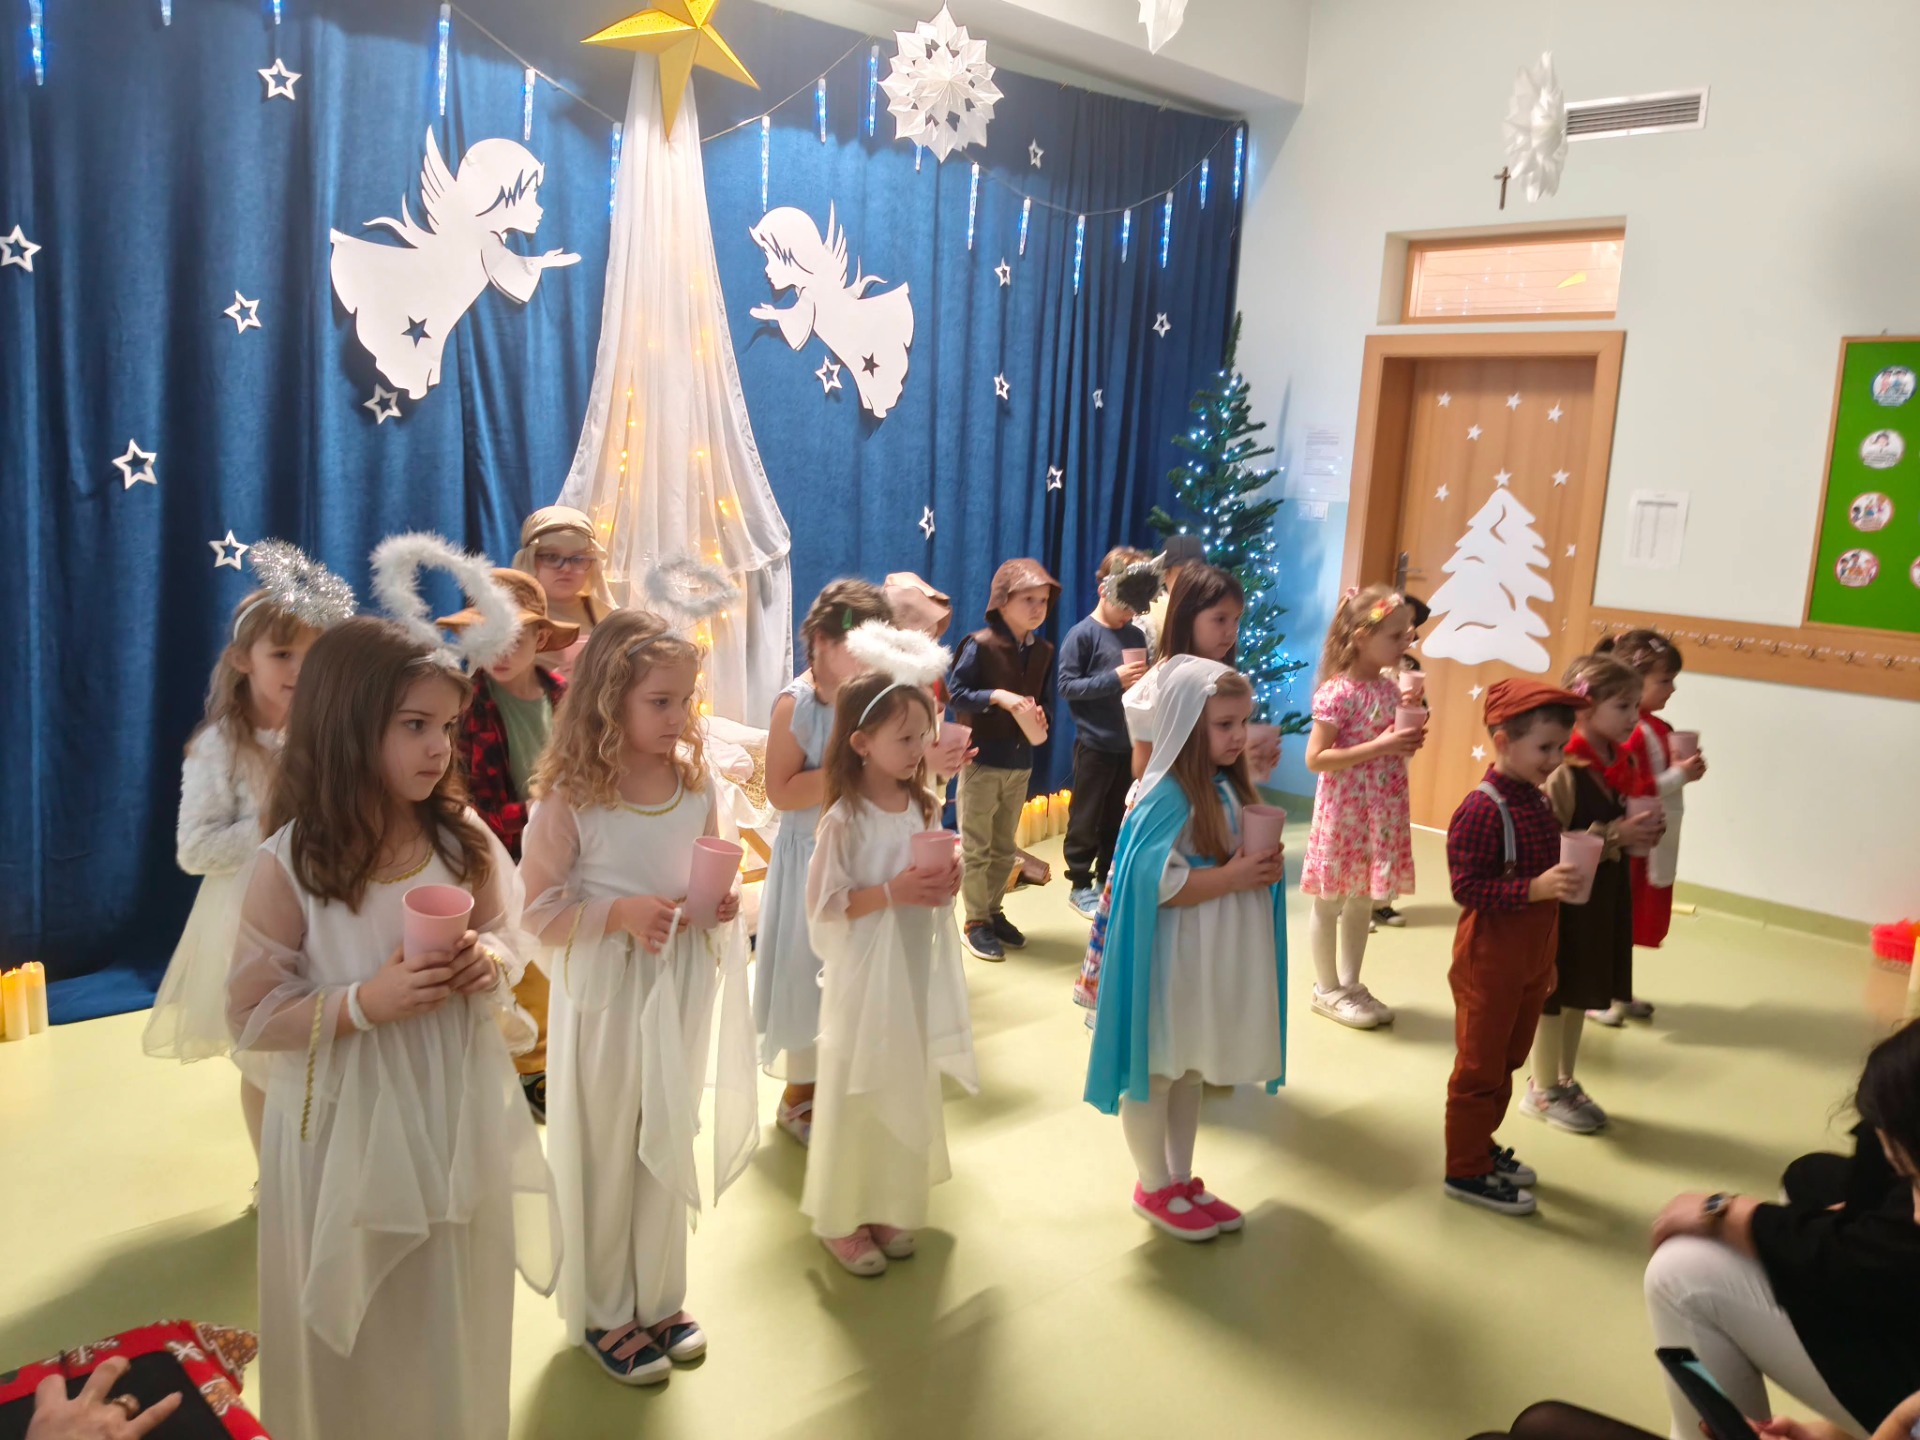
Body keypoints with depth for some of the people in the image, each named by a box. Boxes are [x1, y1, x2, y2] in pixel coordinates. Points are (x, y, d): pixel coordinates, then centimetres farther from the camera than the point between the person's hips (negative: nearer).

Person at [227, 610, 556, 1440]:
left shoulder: (463, 840, -5)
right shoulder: (289, 866, -16)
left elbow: (508, 943, 8)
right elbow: (250, 1021, -11)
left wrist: (490, 962, -14)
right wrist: (363, 1003, -25)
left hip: (458, 1115, 3)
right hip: (349, 1129, -3)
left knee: (457, 1321, 20)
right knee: (358, 1343, 15)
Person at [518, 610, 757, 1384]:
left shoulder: (696, 782, -2)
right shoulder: (570, 796, -16)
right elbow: (539, 909, -12)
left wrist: (721, 903, -10)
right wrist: (620, 914, -25)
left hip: (682, 990, 5)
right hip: (605, 994, -4)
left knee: (670, 1144, 17)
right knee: (604, 1153, 11)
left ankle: (659, 1298, 37)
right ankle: (603, 1314, 31)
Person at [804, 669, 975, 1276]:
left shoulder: (918, 806, 3)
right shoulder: (844, 820, -17)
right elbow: (822, 905, -16)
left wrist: (943, 883, -7)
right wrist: (892, 893, -24)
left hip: (915, 972, 6)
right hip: (864, 978, -6)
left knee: (907, 1089, 15)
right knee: (856, 1095, 6)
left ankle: (886, 1208, 32)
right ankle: (840, 1219, 24)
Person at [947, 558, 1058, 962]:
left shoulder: (1044, 650, 5)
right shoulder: (980, 644, -12)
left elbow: (1047, 701, 11)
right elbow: (955, 694, -13)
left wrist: (1042, 720, -11)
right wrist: (997, 696, -24)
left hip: (1021, 761, 6)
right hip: (982, 758, -5)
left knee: (1004, 847, 16)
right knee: (975, 847, 3)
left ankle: (995, 912, 29)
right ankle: (976, 922, 13)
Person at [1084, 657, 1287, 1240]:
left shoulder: (1230, 787, 6)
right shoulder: (1168, 797, -21)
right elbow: (1154, 884, -26)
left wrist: (1266, 867, -2)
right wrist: (1231, 877, -23)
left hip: (1216, 958, 9)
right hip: (1173, 961, -8)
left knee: (1191, 1072, 20)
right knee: (1155, 1073, 9)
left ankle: (1183, 1179, 34)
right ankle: (1154, 1189, 24)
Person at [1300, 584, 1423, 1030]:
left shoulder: (1389, 687, 6)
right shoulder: (1337, 693, -17)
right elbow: (1315, 758, -19)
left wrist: (1408, 743, -3)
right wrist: (1378, 747, -23)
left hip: (1381, 810, 7)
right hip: (1344, 810, -7)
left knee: (1363, 902, 15)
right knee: (1330, 902, 6)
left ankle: (1351, 984, 28)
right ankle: (1327, 989, 18)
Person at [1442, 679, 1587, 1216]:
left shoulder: (1539, 802, 6)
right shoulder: (1482, 809, -21)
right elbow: (1467, 886, -25)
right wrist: (1535, 888, -32)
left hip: (1531, 960, 9)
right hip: (1490, 961, -9)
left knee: (1507, 1060, 20)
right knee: (1480, 1067, 3)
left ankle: (1481, 1145, 35)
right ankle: (1466, 1171, 16)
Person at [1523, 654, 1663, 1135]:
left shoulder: (1621, 762, 6)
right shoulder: (1562, 768, -21)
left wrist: (1641, 831, -2)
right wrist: (1613, 834, -24)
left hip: (1605, 894, 8)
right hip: (1567, 897, -8)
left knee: (1583, 992, 17)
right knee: (1554, 993, 5)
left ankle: (1565, 1082, 32)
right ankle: (1543, 1090, 20)